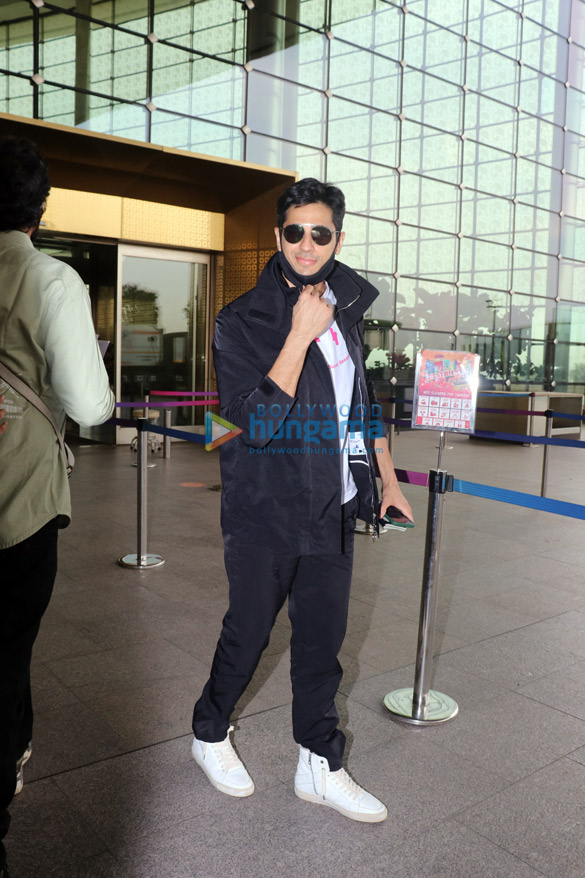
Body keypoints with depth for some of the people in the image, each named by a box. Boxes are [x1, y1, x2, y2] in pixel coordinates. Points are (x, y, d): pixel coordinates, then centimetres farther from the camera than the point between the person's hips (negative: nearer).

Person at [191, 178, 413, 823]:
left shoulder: (347, 309, 7)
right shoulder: (243, 321, -11)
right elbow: (256, 422, -22)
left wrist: (388, 480, 19)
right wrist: (302, 334, -23)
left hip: (333, 509, 5)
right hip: (266, 510, -5)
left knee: (323, 639, 12)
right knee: (248, 633, 10)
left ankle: (320, 767, 29)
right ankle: (209, 734, 37)